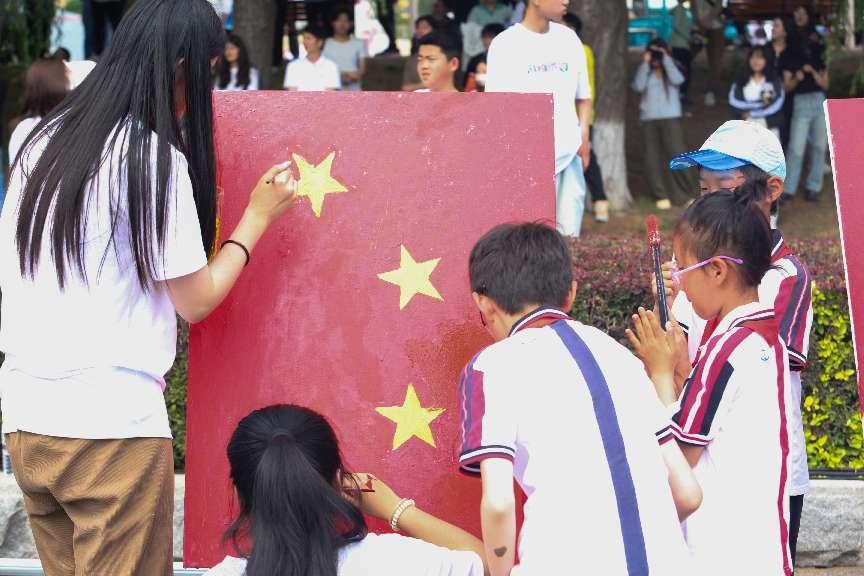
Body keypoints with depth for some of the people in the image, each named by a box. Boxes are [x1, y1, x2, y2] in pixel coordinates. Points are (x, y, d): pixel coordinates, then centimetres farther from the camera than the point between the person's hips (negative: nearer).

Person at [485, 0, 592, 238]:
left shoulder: (569, 39, 13)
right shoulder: (506, 44, -1)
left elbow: (583, 96, 20)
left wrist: (584, 136, 4)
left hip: (569, 153, 5)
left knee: (568, 233, -1)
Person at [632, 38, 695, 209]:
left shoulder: (670, 69, 9)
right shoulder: (645, 72, 12)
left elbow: (677, 79, -12)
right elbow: (638, 86, -6)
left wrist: (666, 59, -7)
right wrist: (645, 64, -6)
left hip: (670, 118, -2)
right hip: (648, 119, 2)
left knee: (677, 155, -9)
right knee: (652, 159, -1)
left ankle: (685, 194, 3)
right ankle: (661, 196, 5)